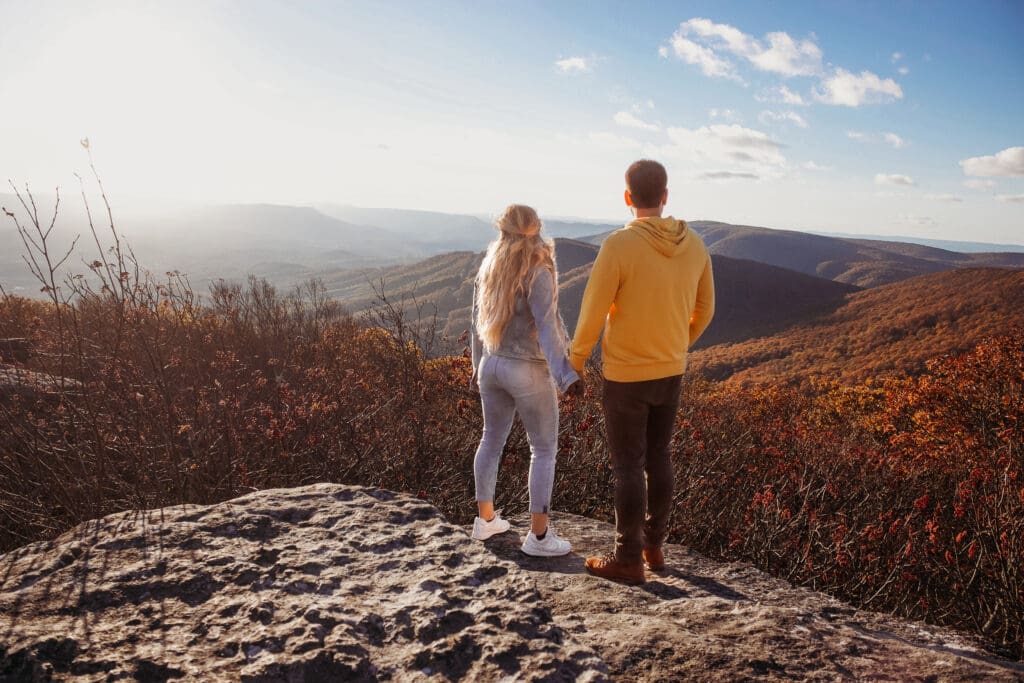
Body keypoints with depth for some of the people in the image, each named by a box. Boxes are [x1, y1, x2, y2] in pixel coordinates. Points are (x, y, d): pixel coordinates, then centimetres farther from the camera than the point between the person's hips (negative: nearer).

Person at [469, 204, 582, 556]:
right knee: (544, 450, 5)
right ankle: (539, 536, 8)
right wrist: (566, 375, -33)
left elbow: (478, 321, 11)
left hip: (492, 366, 7)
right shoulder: (537, 273, -17)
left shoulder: (488, 268, 4)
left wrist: (478, 364, 23)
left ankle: (485, 519, 30)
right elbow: (547, 328, -27)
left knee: (492, 440, 19)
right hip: (528, 371, -7)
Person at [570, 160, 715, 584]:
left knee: (627, 465, 4)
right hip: (670, 373, 6)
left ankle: (628, 560, 15)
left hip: (625, 376, -6)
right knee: (658, 459, 18)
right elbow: (704, 310, 9)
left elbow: (593, 311, -16)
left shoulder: (619, 244, -20)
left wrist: (576, 359, 2)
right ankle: (654, 545, 31)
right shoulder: (694, 245, -1)